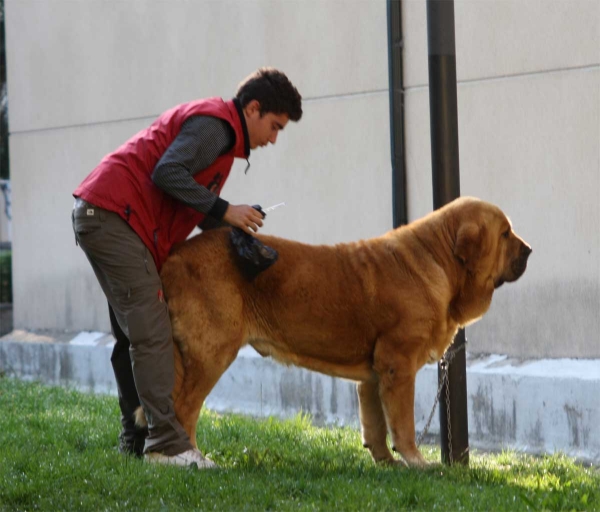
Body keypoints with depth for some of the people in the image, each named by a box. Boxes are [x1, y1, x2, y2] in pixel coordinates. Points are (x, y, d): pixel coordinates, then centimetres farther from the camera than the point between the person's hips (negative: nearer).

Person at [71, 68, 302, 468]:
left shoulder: (215, 126, 24)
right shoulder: (215, 123, -9)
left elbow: (198, 207, 21)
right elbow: (167, 173, -22)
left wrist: (233, 229, 6)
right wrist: (223, 211, -16)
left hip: (97, 216, 11)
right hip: (114, 214, -11)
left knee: (135, 335, 13)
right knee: (151, 333, -13)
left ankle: (137, 441, 17)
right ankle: (167, 443, -16)